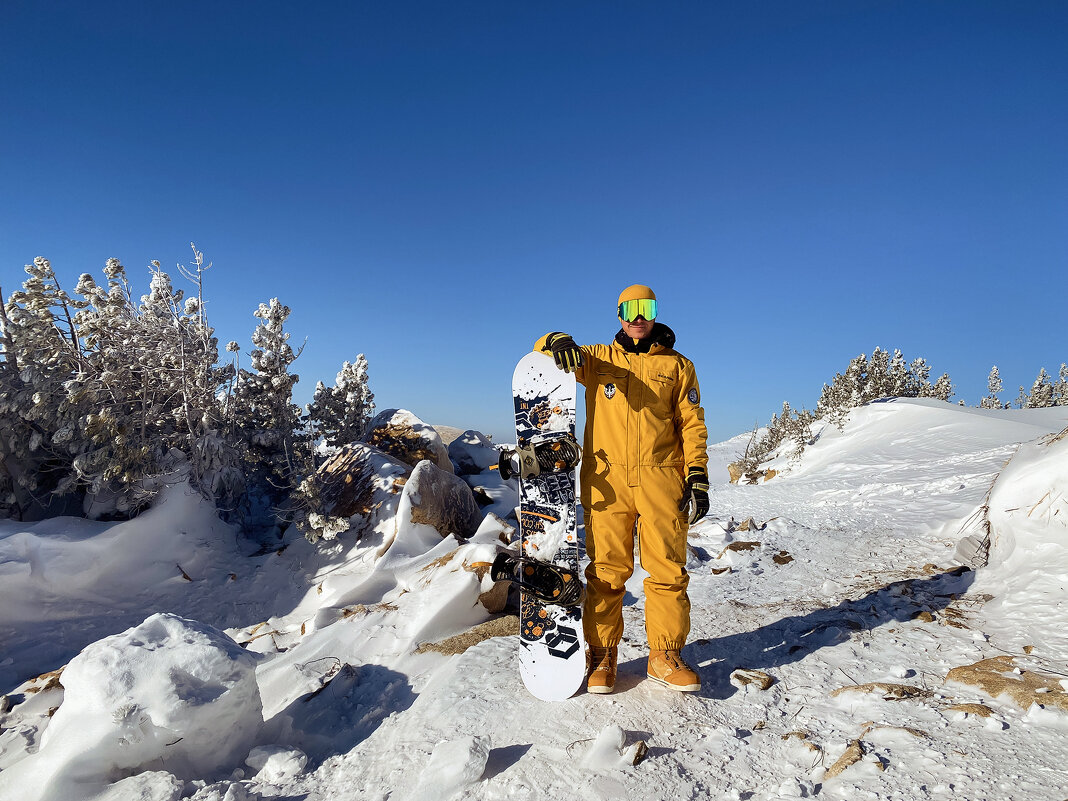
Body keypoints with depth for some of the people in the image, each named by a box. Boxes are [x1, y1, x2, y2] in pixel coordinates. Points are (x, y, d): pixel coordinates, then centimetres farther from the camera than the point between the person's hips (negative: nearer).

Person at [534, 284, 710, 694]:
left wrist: (697, 475, 0)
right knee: (606, 570, 1)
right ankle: (603, 654, 13)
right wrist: (558, 342, -12)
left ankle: (665, 655, 13)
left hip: (661, 478, 1)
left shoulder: (677, 366, 15)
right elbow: (543, 349, 13)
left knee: (667, 568, 0)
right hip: (607, 479, 0)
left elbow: (692, 424, 10)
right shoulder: (597, 359, 15)